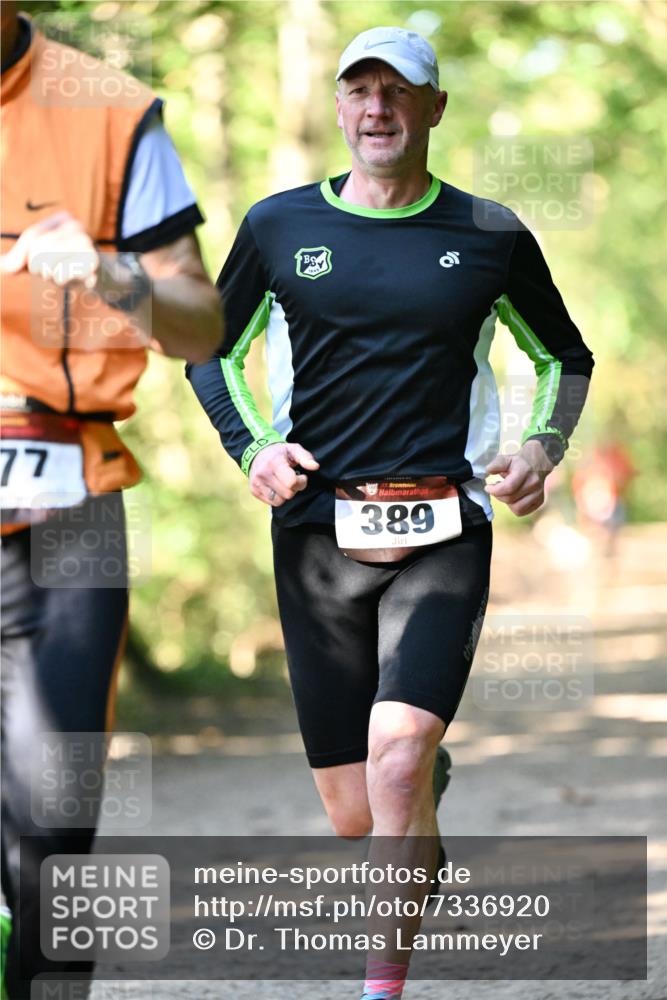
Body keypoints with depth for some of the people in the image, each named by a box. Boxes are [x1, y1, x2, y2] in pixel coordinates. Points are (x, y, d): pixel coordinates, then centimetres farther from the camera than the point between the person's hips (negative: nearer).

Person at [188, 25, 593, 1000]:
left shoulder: (490, 236, 5)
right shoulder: (280, 227, 6)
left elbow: (567, 358, 20)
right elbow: (212, 353, 19)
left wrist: (542, 447, 2)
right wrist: (252, 445, 1)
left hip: (445, 535, -2)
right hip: (320, 534, 2)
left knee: (395, 762, -22)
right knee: (352, 816, 4)